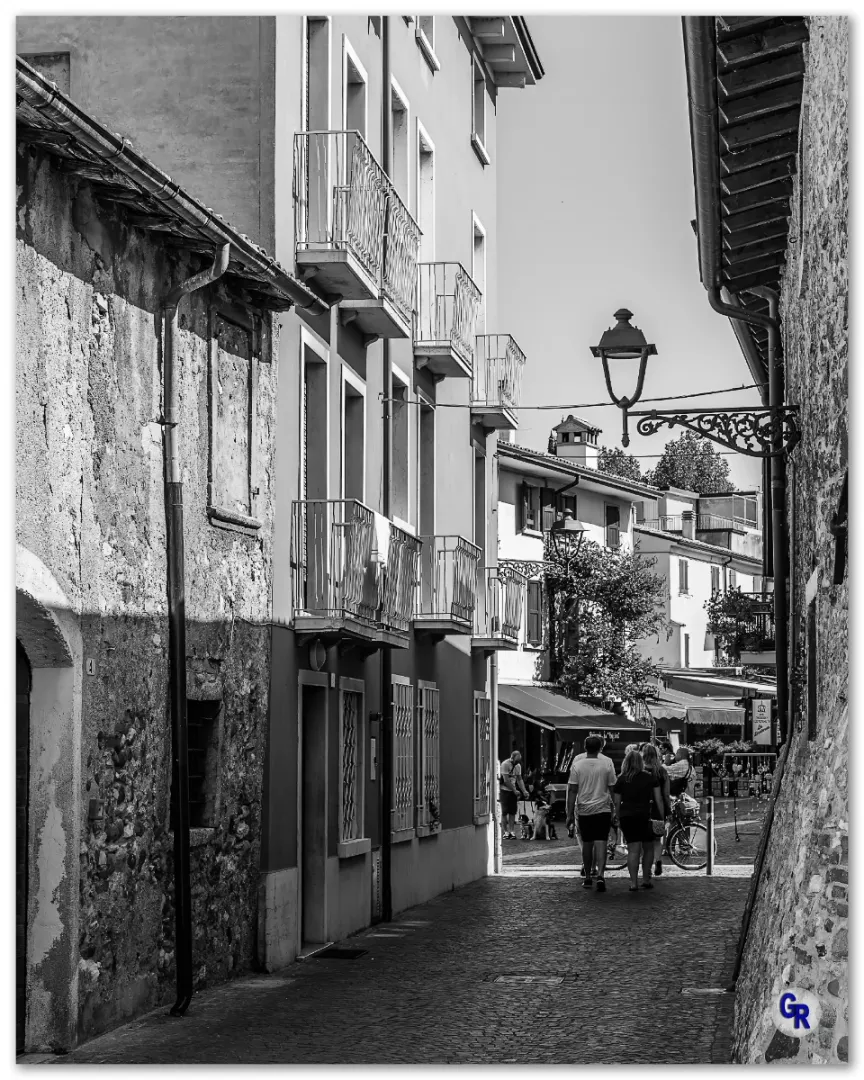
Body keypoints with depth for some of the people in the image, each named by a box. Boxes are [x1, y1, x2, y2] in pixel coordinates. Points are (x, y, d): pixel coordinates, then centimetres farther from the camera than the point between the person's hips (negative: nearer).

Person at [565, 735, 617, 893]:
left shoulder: (577, 765, -3)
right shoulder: (607, 764, -3)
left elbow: (572, 791, -4)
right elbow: (612, 788, 1)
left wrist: (569, 813, 0)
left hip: (584, 810, 1)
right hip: (603, 809, -1)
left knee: (587, 844, 12)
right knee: (600, 843, -5)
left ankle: (588, 878, 20)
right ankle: (600, 875, -22)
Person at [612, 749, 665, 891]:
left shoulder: (621, 780, 3)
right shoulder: (650, 778, 3)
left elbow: (617, 802, 4)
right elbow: (659, 800, 2)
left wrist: (618, 816, 15)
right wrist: (663, 817, 7)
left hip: (626, 817, 1)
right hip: (644, 816, -1)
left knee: (633, 850, 1)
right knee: (648, 848, 14)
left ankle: (633, 883, -5)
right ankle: (646, 880, 14)